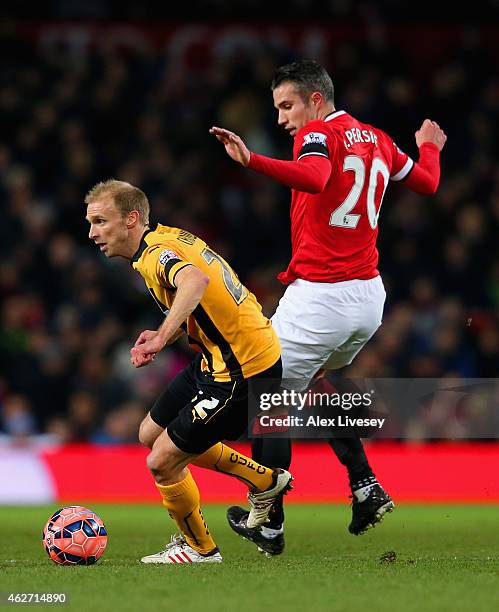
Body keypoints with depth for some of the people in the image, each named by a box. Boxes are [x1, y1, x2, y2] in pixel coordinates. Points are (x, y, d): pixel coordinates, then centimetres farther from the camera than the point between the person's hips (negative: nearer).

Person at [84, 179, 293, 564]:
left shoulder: (154, 255, -21)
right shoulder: (168, 237, 8)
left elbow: (195, 281, -45)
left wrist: (163, 336, -55)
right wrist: (164, 337, 10)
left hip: (241, 374, -10)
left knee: (162, 461, -5)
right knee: (151, 435, 20)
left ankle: (199, 548, 18)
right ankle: (264, 481, 30)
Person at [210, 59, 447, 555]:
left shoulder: (318, 134, -10)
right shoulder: (377, 141, 12)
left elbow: (314, 177, -33)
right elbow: (427, 182, 27)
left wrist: (251, 160, -41)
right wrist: (430, 146, 47)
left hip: (319, 298, -8)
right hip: (369, 295, 8)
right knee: (315, 384, 29)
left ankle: (268, 525, 5)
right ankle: (364, 487, 15)